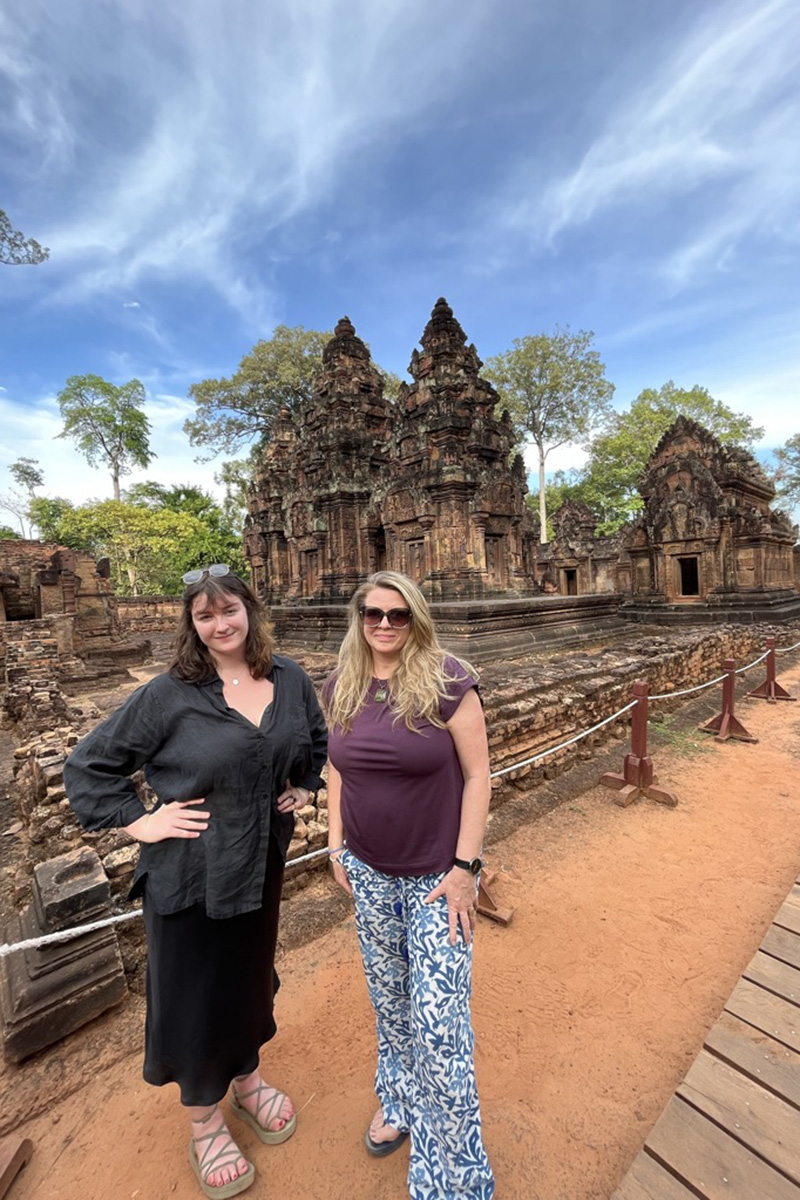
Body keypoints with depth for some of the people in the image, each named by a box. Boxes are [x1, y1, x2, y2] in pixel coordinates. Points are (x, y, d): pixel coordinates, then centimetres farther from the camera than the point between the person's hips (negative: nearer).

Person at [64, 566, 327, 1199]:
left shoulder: (290, 680, -6)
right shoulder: (170, 694, -16)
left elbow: (319, 740, 11)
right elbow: (89, 766, -7)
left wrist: (304, 788, 2)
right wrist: (140, 822, -13)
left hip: (263, 862, 4)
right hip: (189, 873, -3)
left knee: (251, 975, 25)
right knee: (193, 994, 16)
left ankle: (246, 1078, 55)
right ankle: (204, 1121, 47)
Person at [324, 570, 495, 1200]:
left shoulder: (447, 681, -18)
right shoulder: (341, 687, -3)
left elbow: (477, 774, -15)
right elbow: (338, 767, 8)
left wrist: (466, 867, -14)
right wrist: (336, 843, 7)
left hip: (436, 876, -4)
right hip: (369, 872, 5)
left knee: (440, 1024, 4)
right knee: (389, 999, 25)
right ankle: (401, 1099, 54)